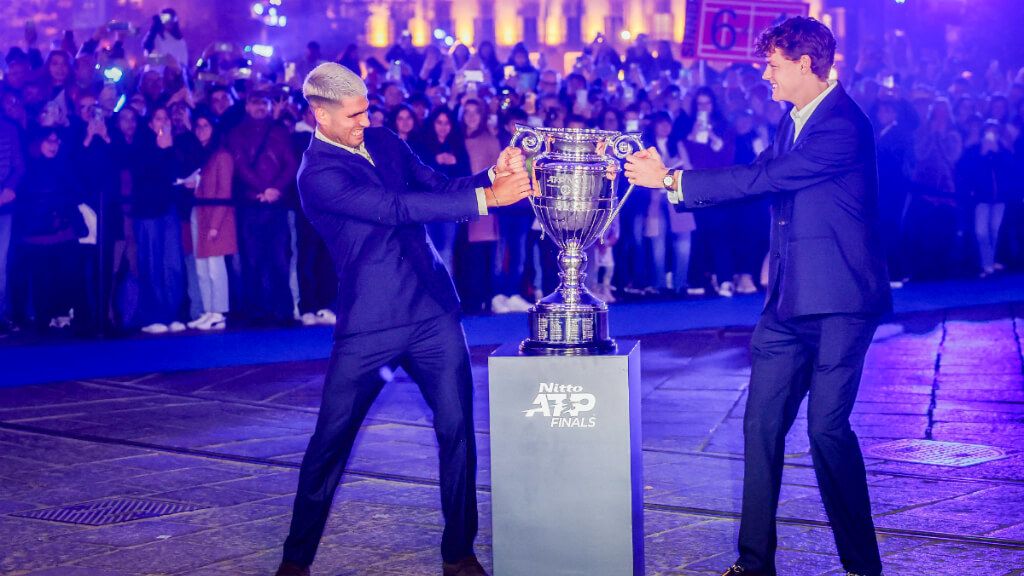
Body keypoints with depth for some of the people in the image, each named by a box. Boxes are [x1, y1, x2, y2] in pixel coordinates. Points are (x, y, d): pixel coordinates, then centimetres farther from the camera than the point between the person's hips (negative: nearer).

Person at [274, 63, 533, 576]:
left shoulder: (384, 142, 9)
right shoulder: (317, 174, -13)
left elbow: (438, 187, 10)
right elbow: (397, 207, -23)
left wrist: (494, 173, -9)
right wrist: (486, 198, -25)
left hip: (434, 312, 6)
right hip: (368, 325, -5)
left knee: (457, 428, 1)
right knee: (330, 441, 2)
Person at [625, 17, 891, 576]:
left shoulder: (843, 125, -17)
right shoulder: (793, 121, 14)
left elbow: (761, 178, -22)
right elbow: (756, 179, 14)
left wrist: (671, 180, -17)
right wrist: (673, 177, 3)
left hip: (839, 303, -9)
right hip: (789, 301, 9)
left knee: (827, 426, -8)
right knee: (761, 423, 8)